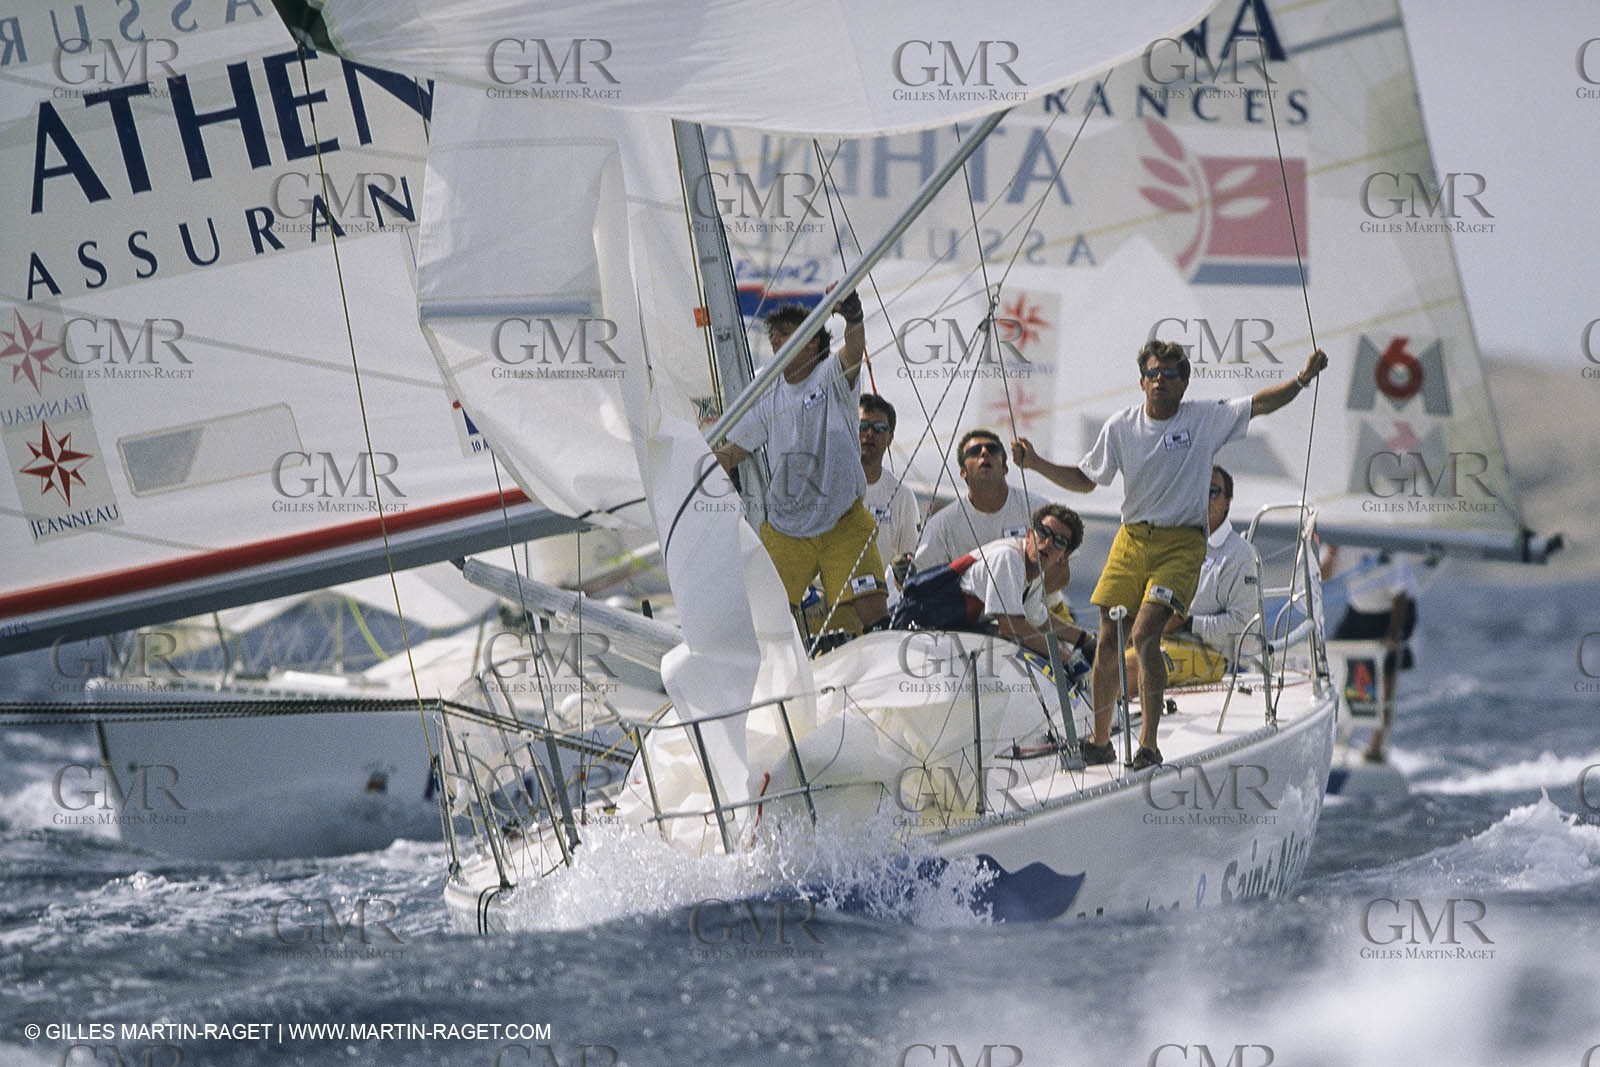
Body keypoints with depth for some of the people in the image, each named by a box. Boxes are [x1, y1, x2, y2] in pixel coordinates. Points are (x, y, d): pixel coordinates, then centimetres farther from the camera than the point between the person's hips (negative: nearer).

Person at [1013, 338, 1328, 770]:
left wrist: (1303, 378, -17)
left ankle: (1148, 745, -14)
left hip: (1181, 544, -4)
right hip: (1131, 540, 4)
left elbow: (1261, 404, -3)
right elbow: (1085, 480, 14)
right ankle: (1100, 741, 17)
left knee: (1144, 635, -19)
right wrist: (1037, 464, 1)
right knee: (1108, 641, 1)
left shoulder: (1205, 419, -2)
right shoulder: (1120, 427, 5)